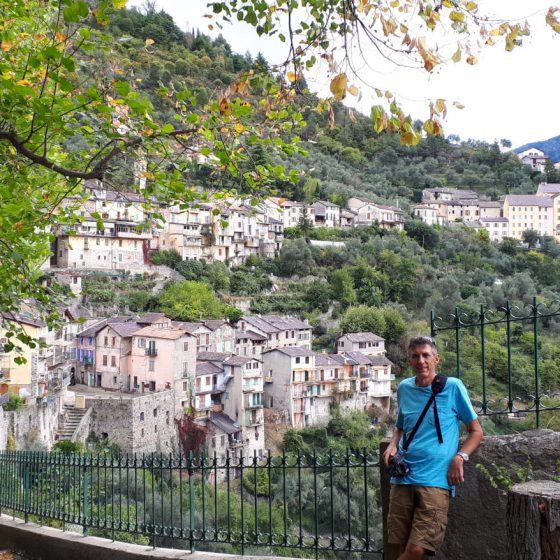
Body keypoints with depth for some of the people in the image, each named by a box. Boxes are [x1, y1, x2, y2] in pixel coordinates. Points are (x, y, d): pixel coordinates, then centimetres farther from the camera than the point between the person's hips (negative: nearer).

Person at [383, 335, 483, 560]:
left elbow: (476, 431, 4)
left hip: (435, 480, -4)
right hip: (402, 478, 4)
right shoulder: (404, 388, 12)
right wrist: (393, 445, 6)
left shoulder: (452, 387, -1)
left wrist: (459, 457, -12)